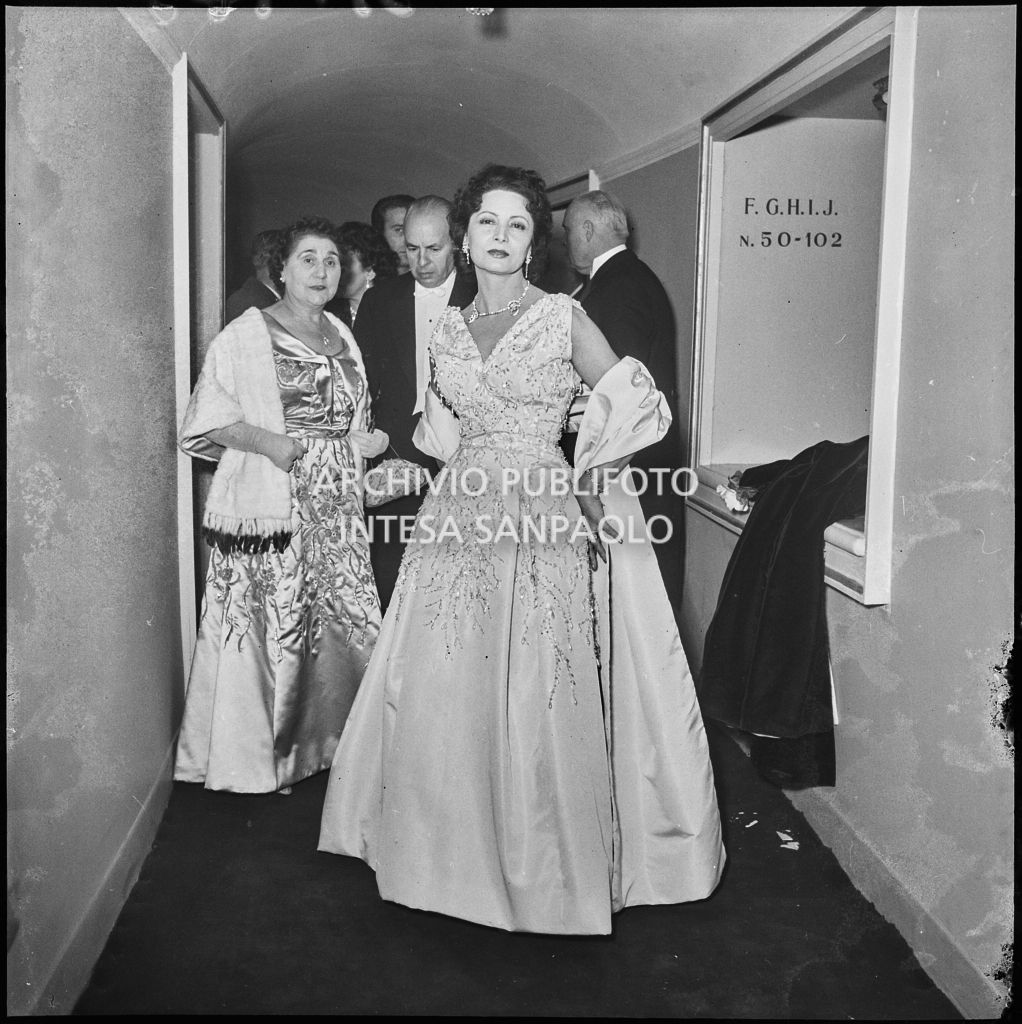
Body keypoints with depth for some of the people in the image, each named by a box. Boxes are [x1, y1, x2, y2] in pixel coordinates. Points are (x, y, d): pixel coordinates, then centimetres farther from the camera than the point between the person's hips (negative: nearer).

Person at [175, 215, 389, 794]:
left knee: (346, 623, 4)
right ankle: (261, 756, 14)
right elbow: (207, 418, -8)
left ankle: (324, 740, 20)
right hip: (272, 505, -5)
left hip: (338, 509, 6)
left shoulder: (340, 335, 17)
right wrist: (268, 441, -21)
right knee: (273, 627, -1)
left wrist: (366, 441, 6)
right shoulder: (247, 335, -2)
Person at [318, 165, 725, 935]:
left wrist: (587, 475, -3)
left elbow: (627, 404, 1)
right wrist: (478, 469, 11)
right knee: (449, 692, 6)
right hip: (460, 522, 4)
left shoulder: (564, 317, 0)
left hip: (545, 526, -4)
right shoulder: (448, 330, 11)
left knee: (538, 697, -2)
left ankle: (547, 863, 16)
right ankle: (460, 850, 24)